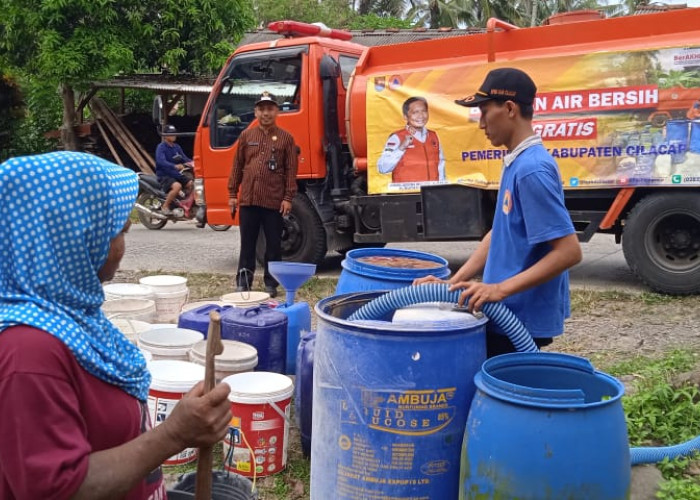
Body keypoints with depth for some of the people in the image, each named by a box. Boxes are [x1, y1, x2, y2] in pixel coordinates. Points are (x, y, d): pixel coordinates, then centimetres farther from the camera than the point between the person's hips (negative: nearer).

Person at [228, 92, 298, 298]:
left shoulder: (285, 138, 2)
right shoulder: (246, 135, 9)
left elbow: (291, 170, -1)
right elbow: (237, 166, 10)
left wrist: (288, 198, -7)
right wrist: (232, 194, 6)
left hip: (274, 201, -2)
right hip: (248, 199, 2)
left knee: (273, 245, 5)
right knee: (247, 244, 8)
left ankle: (271, 283, 16)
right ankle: (243, 282, 16)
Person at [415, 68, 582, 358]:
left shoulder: (531, 169, -22)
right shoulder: (516, 163, 9)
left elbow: (569, 251, -25)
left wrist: (501, 288, -26)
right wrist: (454, 282, 7)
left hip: (521, 320, -9)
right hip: (508, 314, 9)